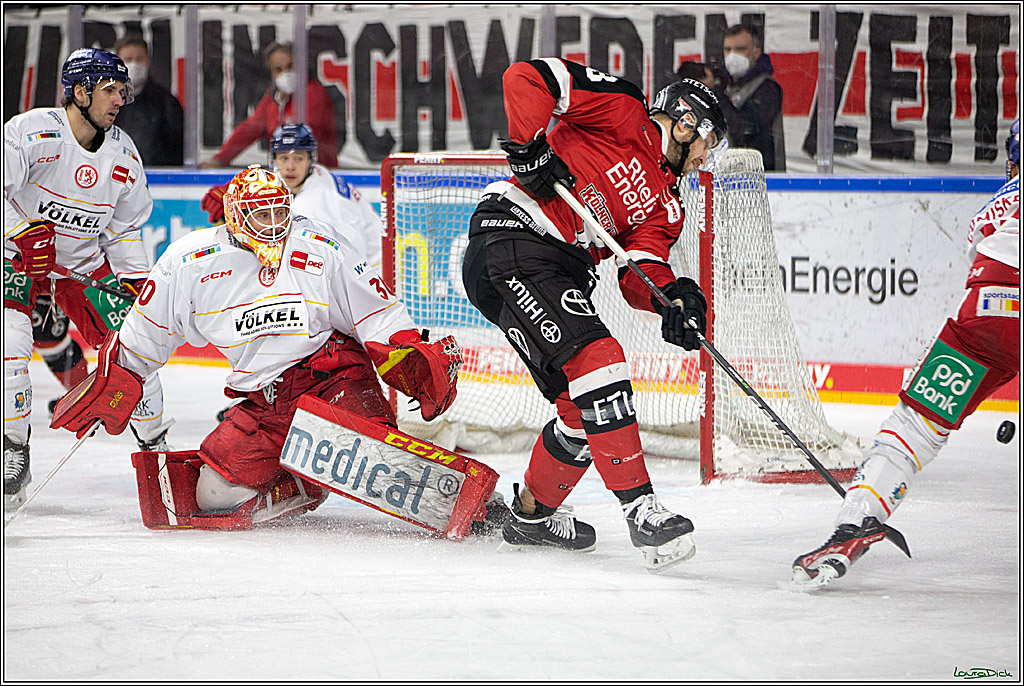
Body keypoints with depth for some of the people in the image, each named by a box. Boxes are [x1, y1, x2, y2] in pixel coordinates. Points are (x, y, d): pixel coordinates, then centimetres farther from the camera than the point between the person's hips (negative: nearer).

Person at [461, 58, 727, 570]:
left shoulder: (664, 205, 21)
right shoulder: (623, 112, 0)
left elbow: (637, 277, 6)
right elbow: (525, 77, -7)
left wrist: (674, 297, -14)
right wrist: (531, 148, -18)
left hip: (559, 273, 10)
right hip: (510, 239, -9)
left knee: (584, 410, 11)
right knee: (597, 358, -22)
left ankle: (532, 514, 33)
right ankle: (640, 508, -23)